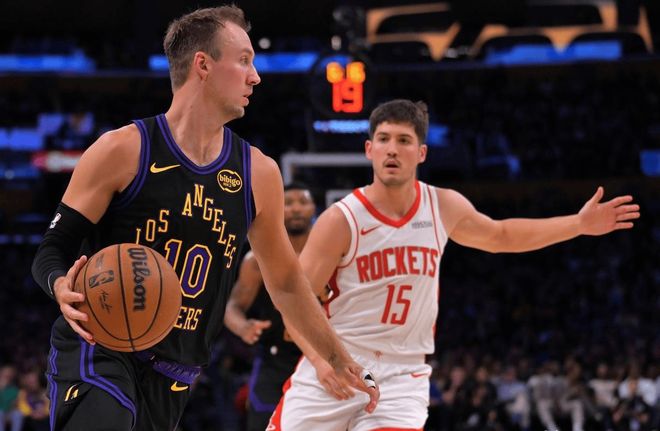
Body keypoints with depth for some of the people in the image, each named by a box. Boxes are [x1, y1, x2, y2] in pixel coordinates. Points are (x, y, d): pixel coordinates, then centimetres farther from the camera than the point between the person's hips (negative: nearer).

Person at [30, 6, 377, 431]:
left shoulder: (259, 174, 8)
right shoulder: (123, 150, -6)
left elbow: (286, 282, 21)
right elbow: (54, 248, -4)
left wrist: (342, 361, 26)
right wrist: (63, 288, -27)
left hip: (174, 376, 5)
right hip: (98, 351, -5)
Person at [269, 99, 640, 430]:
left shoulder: (445, 207, 1)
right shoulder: (341, 220, -12)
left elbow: (501, 236, 22)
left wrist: (580, 224, 16)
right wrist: (320, 358, -27)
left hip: (402, 374, 2)